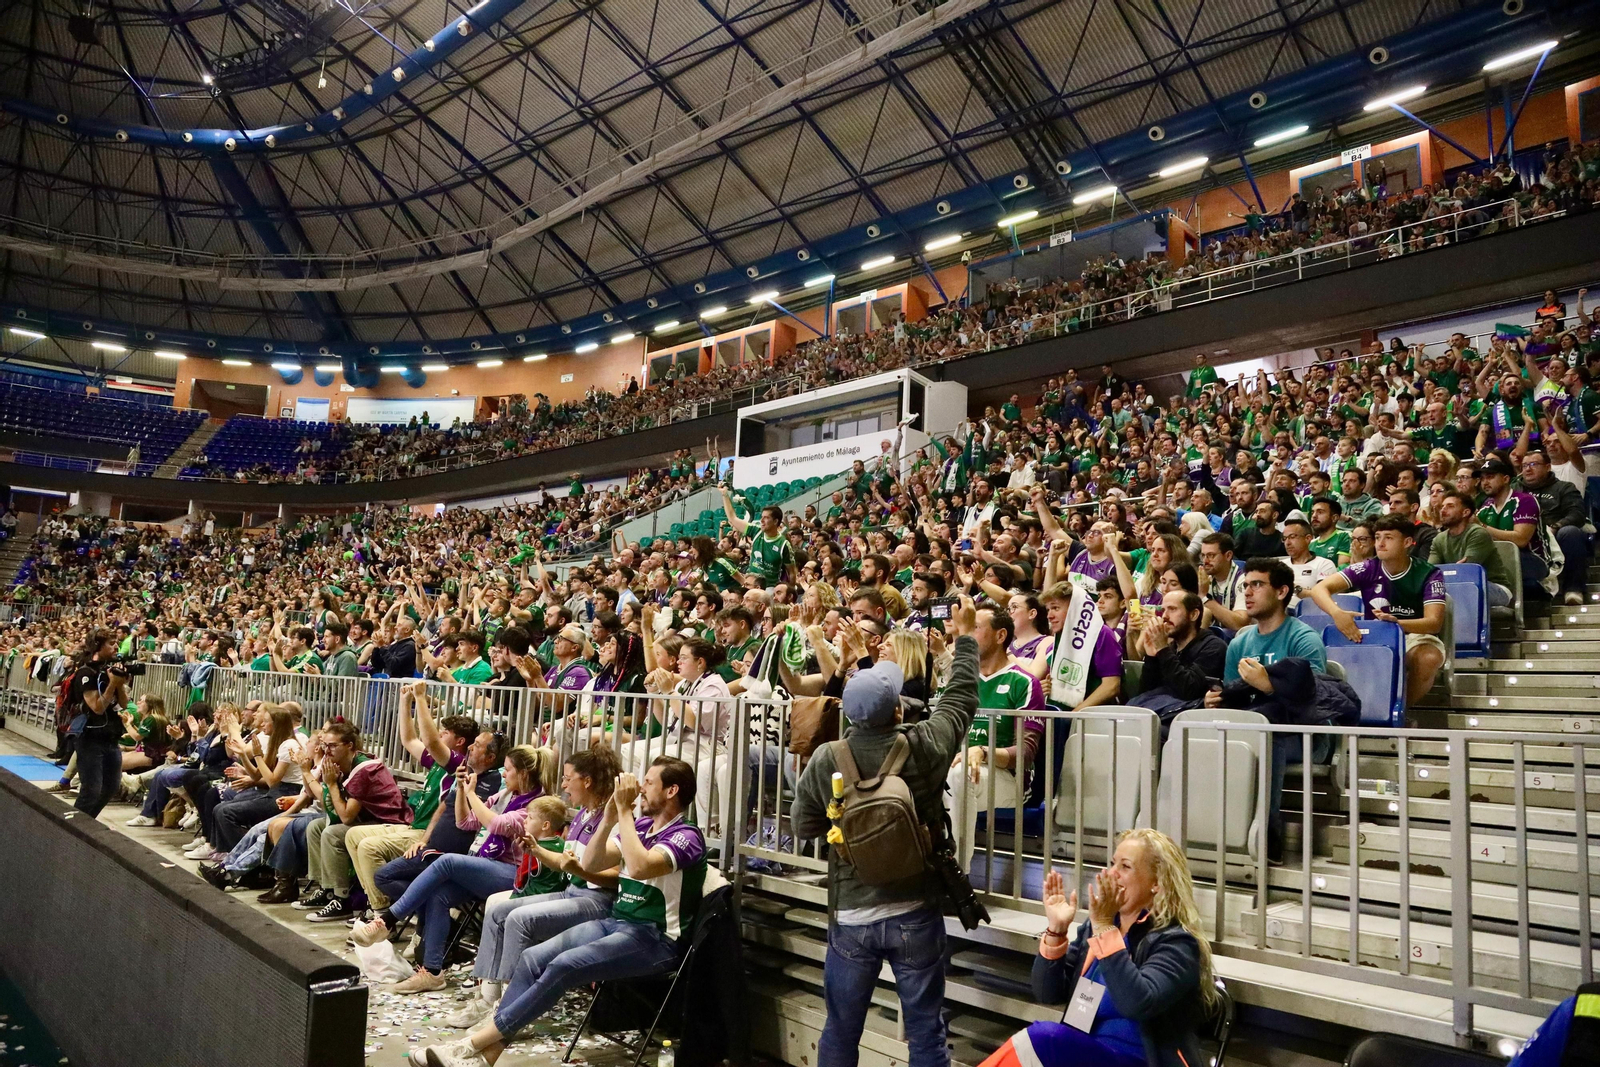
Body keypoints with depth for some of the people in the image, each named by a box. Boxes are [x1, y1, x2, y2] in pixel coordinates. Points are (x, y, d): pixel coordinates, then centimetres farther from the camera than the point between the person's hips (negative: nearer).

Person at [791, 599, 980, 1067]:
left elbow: (802, 827, 1)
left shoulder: (824, 761, -12)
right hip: (916, 914, -1)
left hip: (851, 917, 1)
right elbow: (961, 696, 3)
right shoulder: (925, 747, -13)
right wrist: (966, 636, 16)